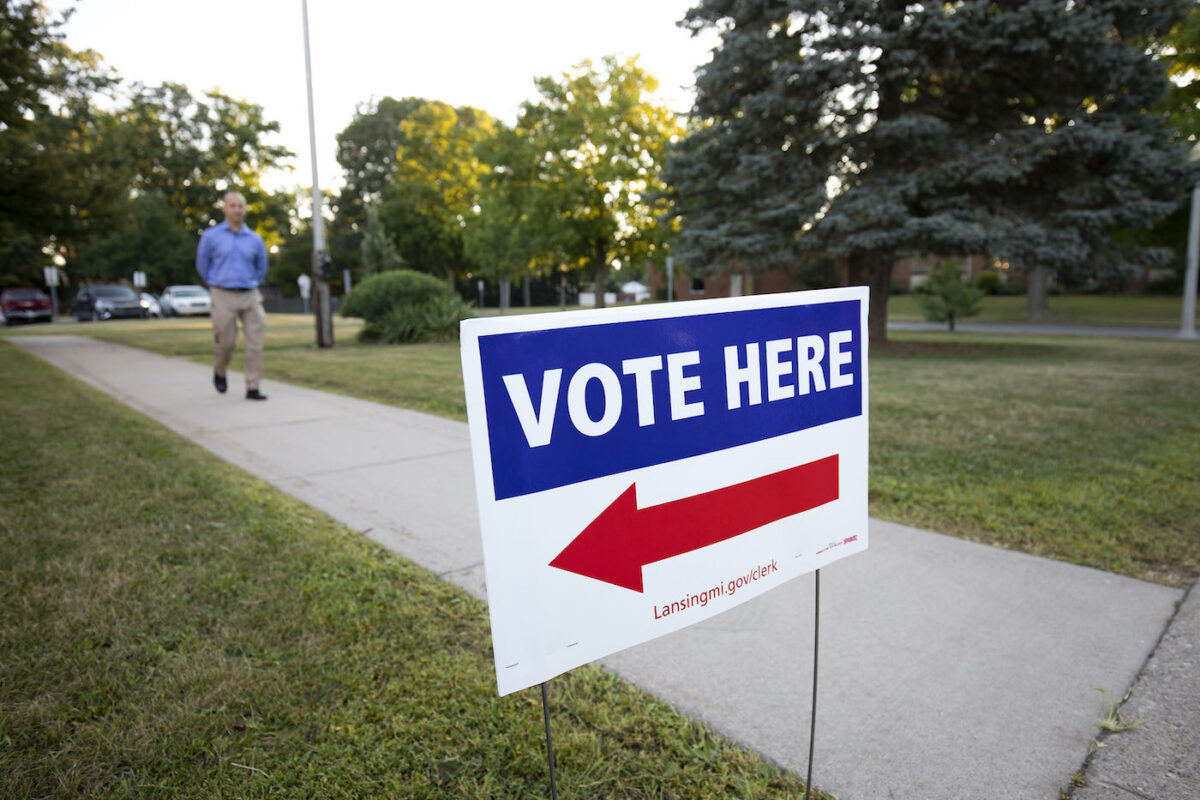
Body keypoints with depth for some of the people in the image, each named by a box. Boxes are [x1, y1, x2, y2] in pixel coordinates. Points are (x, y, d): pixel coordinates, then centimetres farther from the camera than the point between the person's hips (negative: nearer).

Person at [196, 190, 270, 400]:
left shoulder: (255, 239, 6)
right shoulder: (210, 236, 1)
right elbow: (202, 265, 13)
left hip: (250, 296, 2)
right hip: (223, 297, -2)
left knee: (256, 342, -7)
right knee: (225, 342, 1)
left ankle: (252, 388, -2)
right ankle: (219, 373, 33)